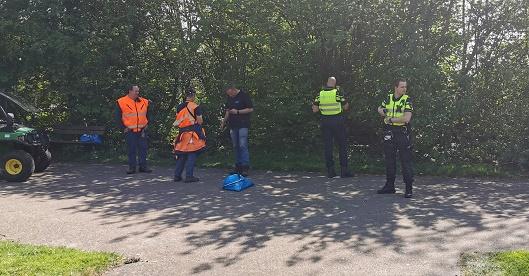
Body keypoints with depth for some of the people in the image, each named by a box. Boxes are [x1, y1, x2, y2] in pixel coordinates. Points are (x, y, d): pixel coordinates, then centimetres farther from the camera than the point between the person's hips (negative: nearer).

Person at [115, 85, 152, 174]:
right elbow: (117, 117, 0)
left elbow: (148, 114, 19)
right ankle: (132, 167, 11)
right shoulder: (121, 102, -5)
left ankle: (143, 166, 13)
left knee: (143, 148, 5)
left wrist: (147, 124, 10)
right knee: (131, 150, 3)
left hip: (142, 130, 3)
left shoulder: (144, 102, 5)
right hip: (130, 131, -3)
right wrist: (123, 128, -5)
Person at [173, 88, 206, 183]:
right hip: (193, 132, -6)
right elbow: (200, 121, -8)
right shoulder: (196, 107, -8)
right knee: (192, 155, -1)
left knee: (181, 155, 13)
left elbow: (177, 120, 13)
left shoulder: (179, 107, 10)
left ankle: (177, 175, 16)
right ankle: (189, 176, -3)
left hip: (182, 132, 6)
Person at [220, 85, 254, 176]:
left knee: (243, 145, -13)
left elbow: (251, 109, -9)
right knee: (236, 146, 7)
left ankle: (245, 168, -11)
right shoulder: (229, 98, 14)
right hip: (233, 125, 7)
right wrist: (224, 121, 15)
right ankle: (238, 167, 13)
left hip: (243, 125, -7)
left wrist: (237, 112, -14)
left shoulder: (244, 96, -6)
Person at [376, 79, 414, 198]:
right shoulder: (388, 98, 7)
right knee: (389, 159, 12)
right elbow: (380, 109, 22)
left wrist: (391, 119, -10)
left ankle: (409, 188, 1)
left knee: (406, 160, -4)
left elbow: (406, 118, -18)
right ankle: (390, 185, 24)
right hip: (389, 132, 5)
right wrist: (382, 111, -1)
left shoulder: (407, 100, -7)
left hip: (402, 132, -5)